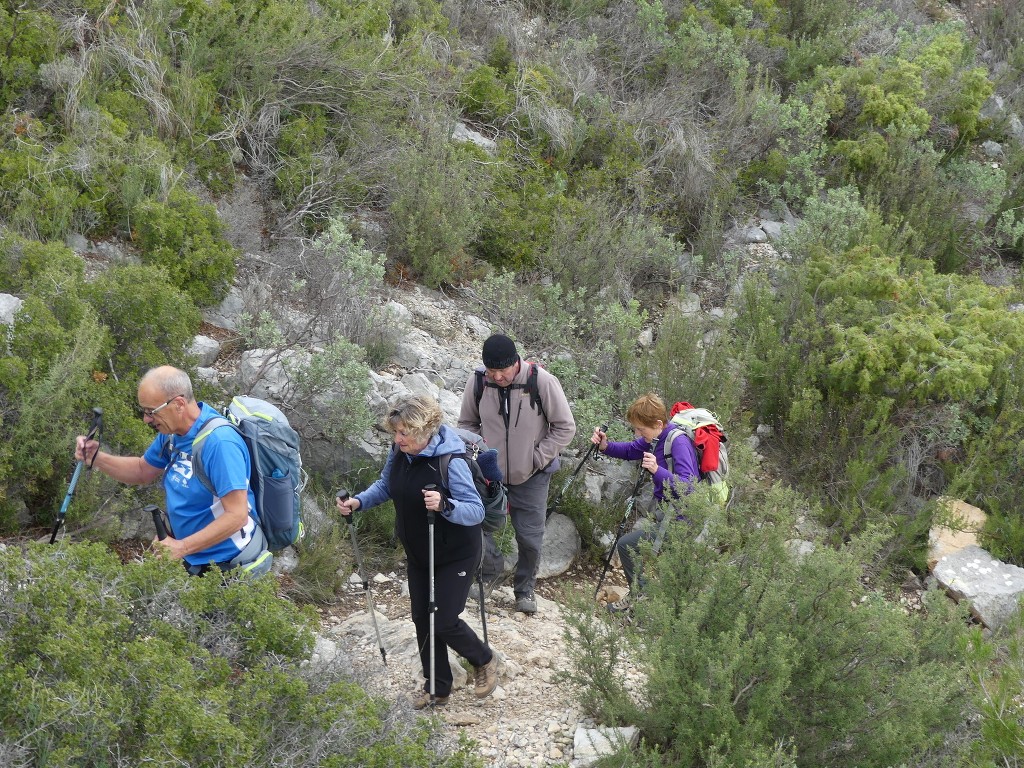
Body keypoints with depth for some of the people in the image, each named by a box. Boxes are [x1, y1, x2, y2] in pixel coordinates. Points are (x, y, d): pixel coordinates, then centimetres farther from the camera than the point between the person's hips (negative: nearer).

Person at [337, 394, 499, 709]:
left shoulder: (451, 461, -29)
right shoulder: (399, 452, -10)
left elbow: (476, 511, -28)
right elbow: (385, 486, 9)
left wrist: (444, 505, -47)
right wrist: (358, 501, -9)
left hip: (454, 556, -7)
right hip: (417, 554, 7)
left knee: (444, 621, -5)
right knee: (422, 619, 12)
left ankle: (485, 661, 26)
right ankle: (437, 688, 29)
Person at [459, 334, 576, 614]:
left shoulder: (542, 381, -20)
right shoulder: (477, 381, -12)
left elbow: (565, 427, -9)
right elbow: (467, 423, 7)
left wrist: (537, 460, -11)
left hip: (531, 477, -1)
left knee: (530, 538, 6)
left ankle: (525, 589, 31)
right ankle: (492, 571, 23)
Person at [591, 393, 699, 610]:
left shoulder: (679, 443, -25)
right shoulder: (656, 438, 1)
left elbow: (687, 488, -33)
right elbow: (630, 451, 15)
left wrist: (657, 471, -44)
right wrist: (605, 446, -4)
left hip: (679, 518, -10)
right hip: (662, 511, 10)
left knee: (627, 544, -13)